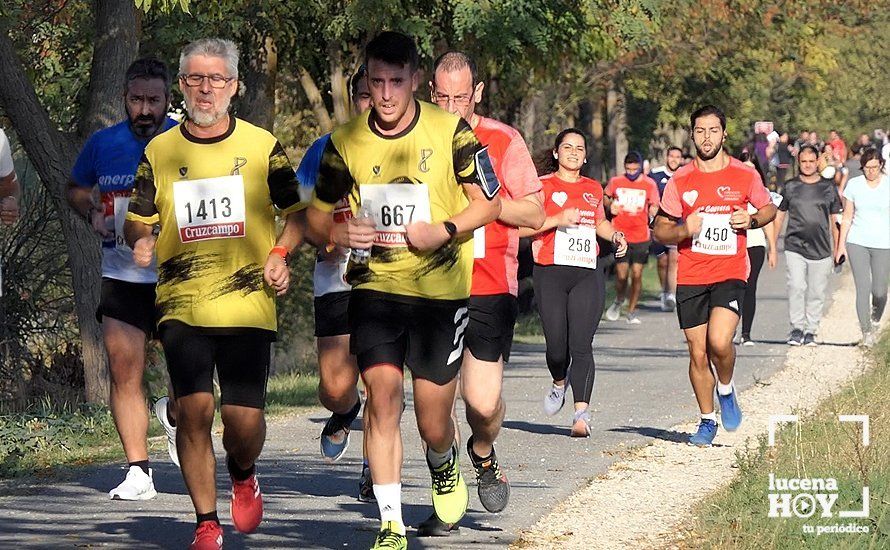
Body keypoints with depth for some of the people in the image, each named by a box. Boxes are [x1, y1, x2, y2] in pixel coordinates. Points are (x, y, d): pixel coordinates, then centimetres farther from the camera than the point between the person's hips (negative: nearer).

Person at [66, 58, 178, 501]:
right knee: (123, 373, -5)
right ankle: (138, 471, -1)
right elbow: (75, 187, 21)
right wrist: (92, 213, 1)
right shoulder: (103, 144, 3)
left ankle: (176, 418, 33)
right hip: (122, 277, 2)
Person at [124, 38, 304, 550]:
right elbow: (138, 218, 15)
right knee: (194, 408, -11)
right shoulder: (159, 151, 8)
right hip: (182, 306, 1)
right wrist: (141, 240, -8)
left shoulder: (262, 146, 5)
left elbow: (297, 211, 13)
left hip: (249, 304, -1)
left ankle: (243, 476, 30)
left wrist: (280, 254, -4)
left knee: (245, 417, -5)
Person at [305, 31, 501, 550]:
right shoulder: (346, 142, -1)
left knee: (434, 425, 4)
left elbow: (489, 201, 0)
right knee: (382, 393, -17)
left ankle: (444, 463, 42)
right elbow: (317, 215, 10)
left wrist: (445, 231, -17)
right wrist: (339, 233, -13)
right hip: (374, 288, 1)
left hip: (441, 291, -1)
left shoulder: (450, 131, -7)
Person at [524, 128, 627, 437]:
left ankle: (582, 413, -15)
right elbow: (521, 228, -7)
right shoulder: (543, 186, 2)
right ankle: (559, 383, 32)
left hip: (587, 275, 2)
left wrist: (615, 235, 14)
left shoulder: (593, 189, 16)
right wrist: (557, 220, -16)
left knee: (581, 345, -10)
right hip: (551, 273, -2)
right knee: (556, 345, -3)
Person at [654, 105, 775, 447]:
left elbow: (769, 209, 18)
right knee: (698, 353, 4)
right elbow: (660, 230, 8)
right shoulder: (680, 181, 3)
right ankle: (707, 421, 21)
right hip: (690, 277, 2)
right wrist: (684, 230, -13)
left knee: (719, 341, -22)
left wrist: (751, 220, -4)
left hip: (730, 274, -2)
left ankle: (726, 391, 9)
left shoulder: (745, 176, 2)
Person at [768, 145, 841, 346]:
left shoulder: (828, 187, 7)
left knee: (816, 293, 4)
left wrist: (837, 249, 11)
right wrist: (773, 246, 10)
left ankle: (810, 331, 15)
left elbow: (834, 220, 13)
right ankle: (797, 328, -5)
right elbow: (778, 217, 13)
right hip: (795, 247, -1)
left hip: (821, 250, 1)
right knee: (796, 287, -14)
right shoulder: (791, 187, 6)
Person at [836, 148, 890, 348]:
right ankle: (866, 332, 1)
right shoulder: (854, 185, 3)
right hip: (857, 243, 1)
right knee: (863, 288, -6)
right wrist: (841, 244, 5)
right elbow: (847, 218, 9)